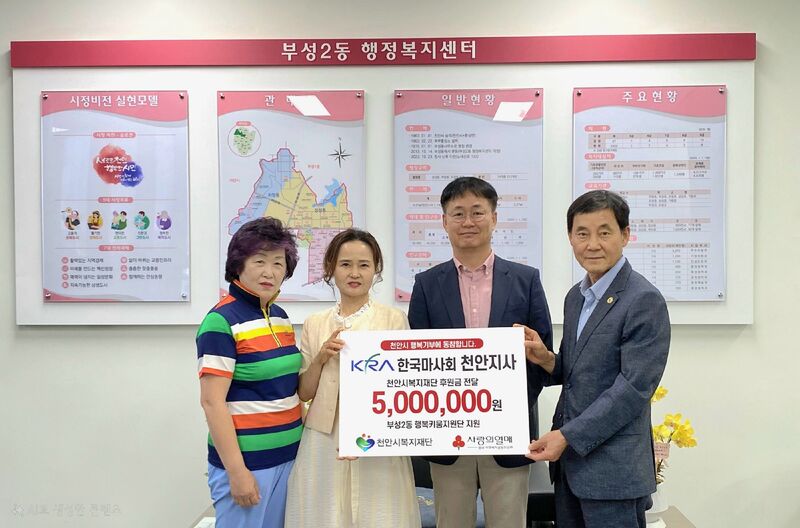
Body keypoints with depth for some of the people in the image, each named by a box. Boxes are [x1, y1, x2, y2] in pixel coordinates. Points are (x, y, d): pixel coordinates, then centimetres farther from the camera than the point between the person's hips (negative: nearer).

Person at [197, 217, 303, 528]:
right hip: (246, 460, -7)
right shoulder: (221, 321, -14)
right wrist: (236, 470, -17)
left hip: (288, 455, 7)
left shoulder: (280, 316, 8)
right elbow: (212, 401, -17)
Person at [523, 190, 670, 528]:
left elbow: (634, 388, -18)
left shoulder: (644, 300, -14)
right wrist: (546, 359, -5)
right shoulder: (576, 296, 11)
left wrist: (568, 436, -19)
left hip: (613, 469, -7)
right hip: (568, 458, 7)